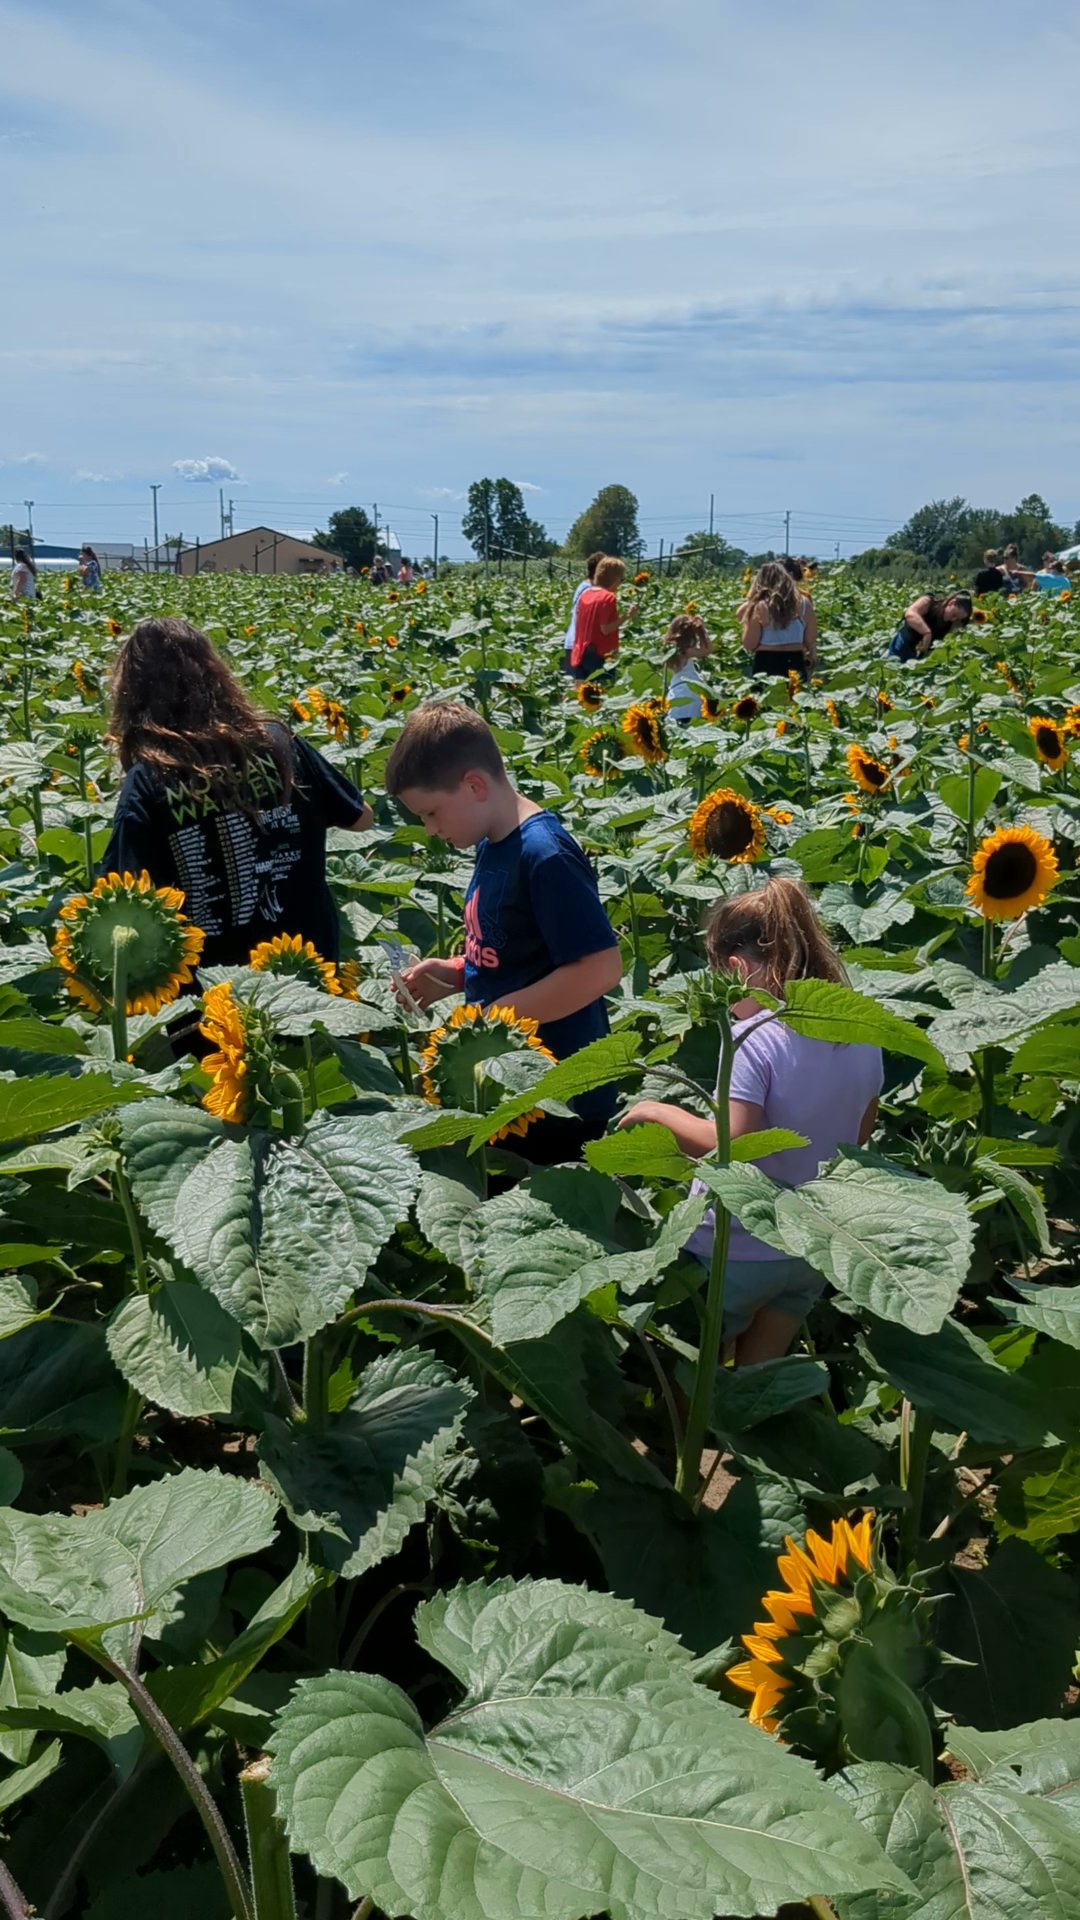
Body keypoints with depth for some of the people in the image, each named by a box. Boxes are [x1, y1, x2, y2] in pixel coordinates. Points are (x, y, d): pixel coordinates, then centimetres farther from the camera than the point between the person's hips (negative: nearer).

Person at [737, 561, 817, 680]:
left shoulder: (761, 607, -8)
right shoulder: (804, 603, 1)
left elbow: (750, 645, -6)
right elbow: (810, 642, 5)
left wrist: (745, 621, 6)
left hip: (766, 665, -3)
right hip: (795, 664, 3)